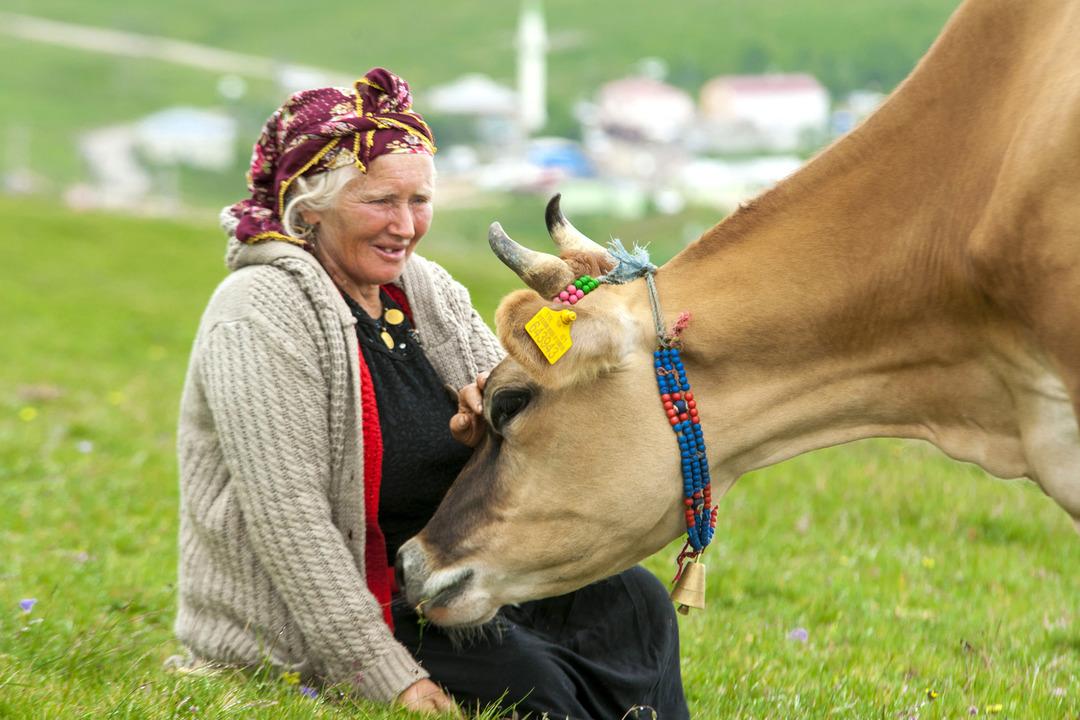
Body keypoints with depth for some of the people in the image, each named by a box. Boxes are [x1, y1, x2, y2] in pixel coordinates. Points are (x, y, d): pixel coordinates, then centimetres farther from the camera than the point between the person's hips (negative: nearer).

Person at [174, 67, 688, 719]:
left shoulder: (429, 290, 8)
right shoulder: (264, 315, -17)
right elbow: (288, 520, -23)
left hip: (434, 585, 8)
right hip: (296, 636, -8)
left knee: (632, 601, -7)